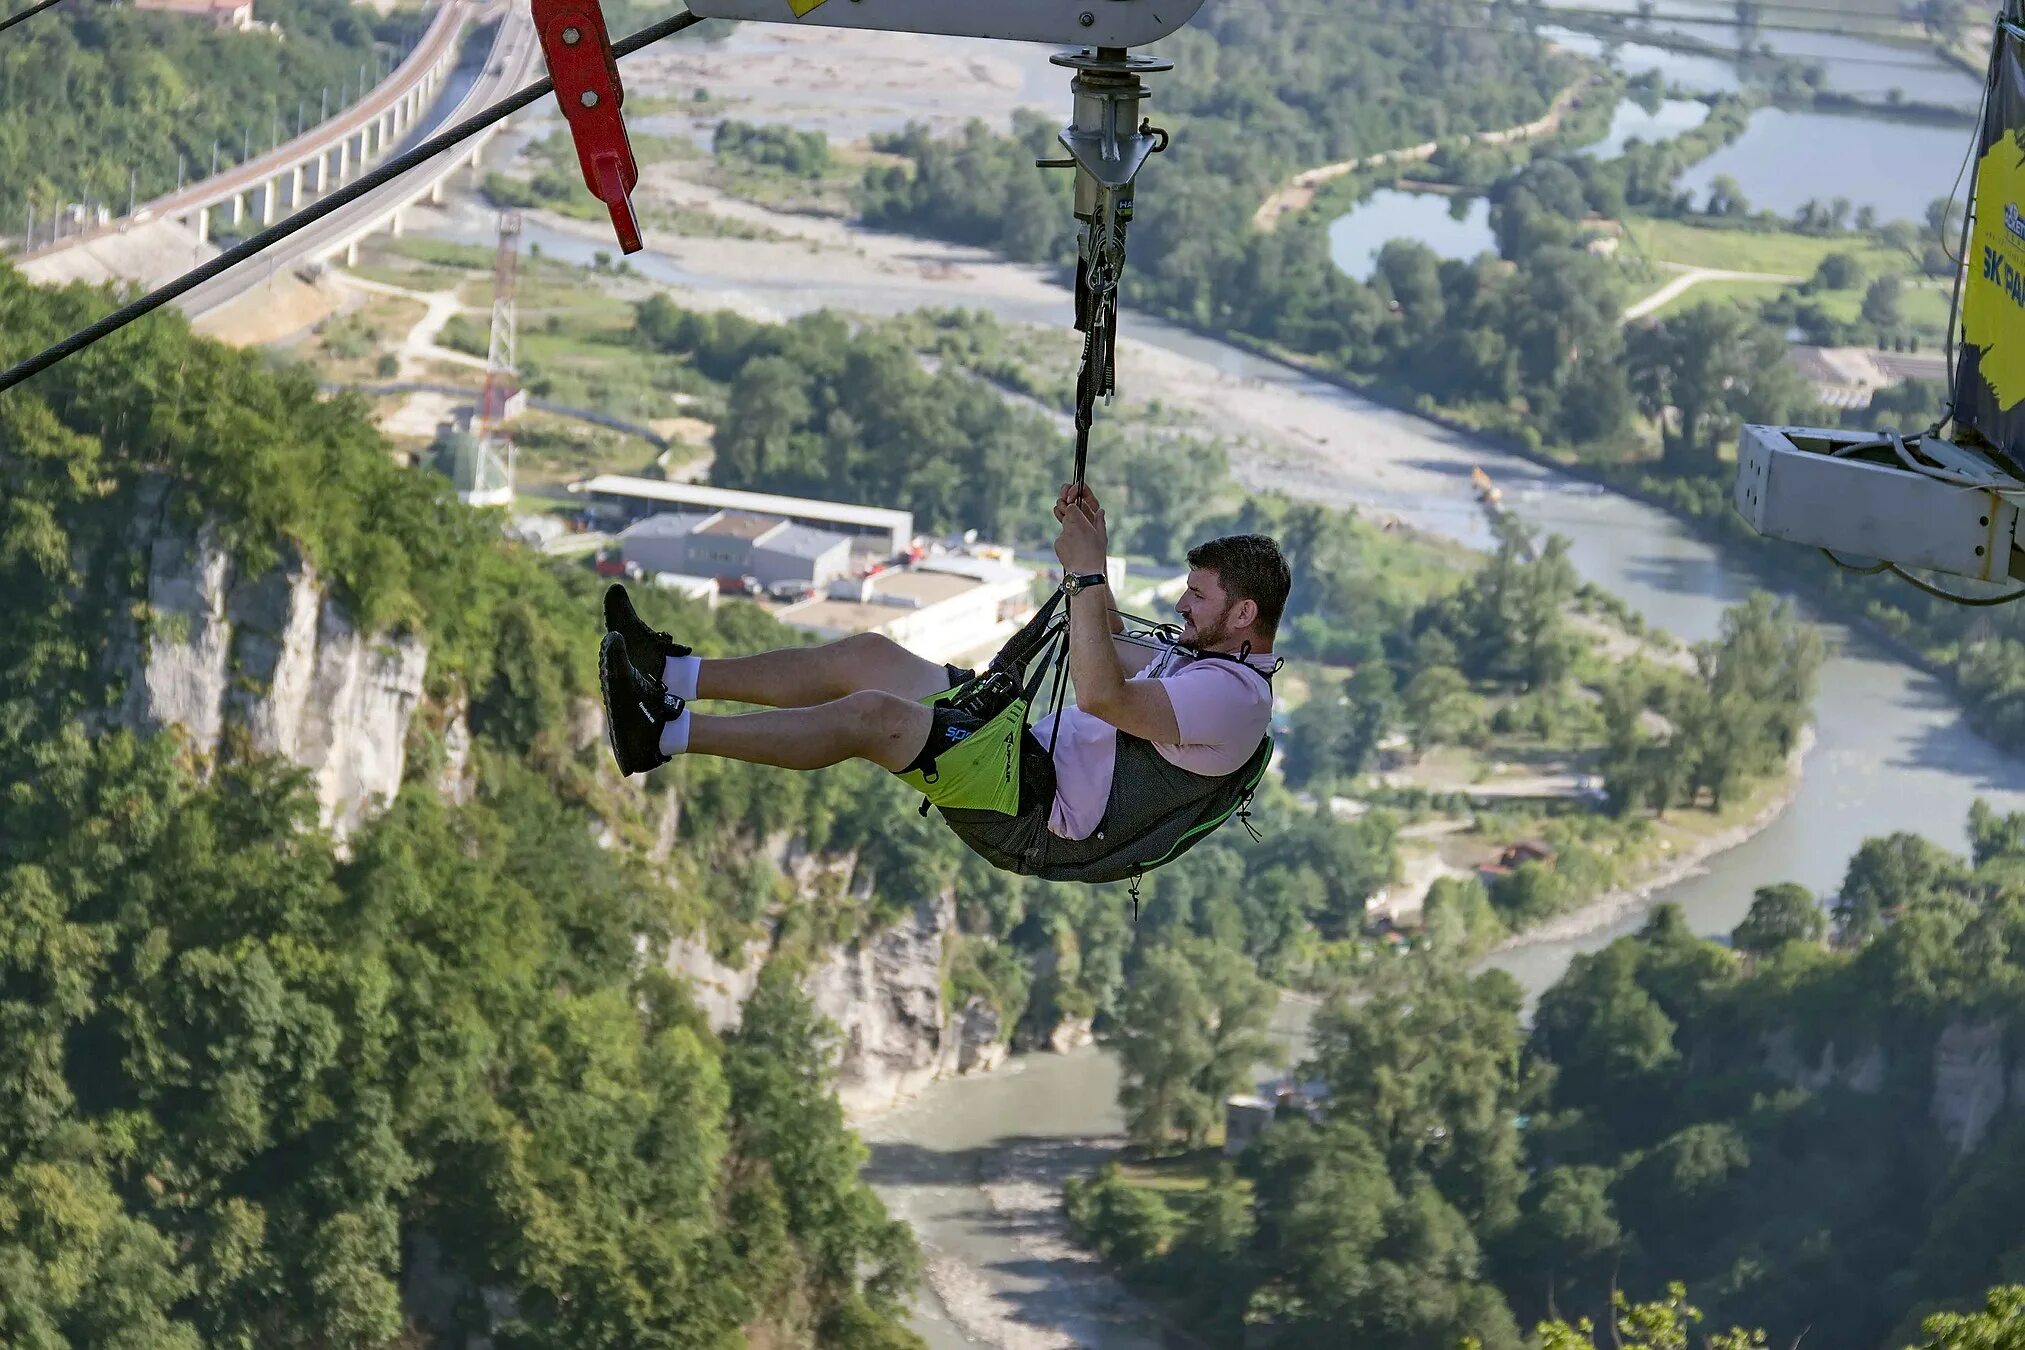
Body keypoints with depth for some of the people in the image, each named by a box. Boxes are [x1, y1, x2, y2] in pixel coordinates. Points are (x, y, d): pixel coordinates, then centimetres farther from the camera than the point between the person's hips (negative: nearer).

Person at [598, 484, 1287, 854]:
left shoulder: (1232, 696, -18)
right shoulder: (1207, 654, 15)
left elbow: (1101, 695, -32)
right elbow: (1112, 651, 30)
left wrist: (1086, 571, -28)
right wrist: (1092, 551, 16)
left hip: (1048, 799, -10)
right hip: (1035, 741, 10)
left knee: (873, 713, -23)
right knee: (867, 653, 2)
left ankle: (667, 731, -24)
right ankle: (675, 673, 2)